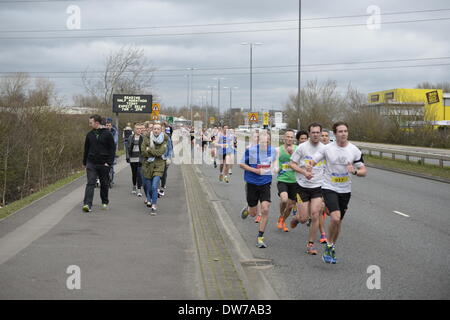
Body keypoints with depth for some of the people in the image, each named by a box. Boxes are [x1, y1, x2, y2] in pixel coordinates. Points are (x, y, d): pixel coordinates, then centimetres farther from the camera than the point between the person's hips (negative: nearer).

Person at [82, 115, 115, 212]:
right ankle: (87, 204, -18)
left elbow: (112, 149, -4)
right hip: (91, 164, 1)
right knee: (90, 183, -10)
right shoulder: (90, 134, 6)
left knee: (104, 184, 11)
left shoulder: (107, 134, -4)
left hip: (104, 164, -1)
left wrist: (109, 162, -11)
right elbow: (86, 149, 14)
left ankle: (105, 202, 28)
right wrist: (85, 163, 12)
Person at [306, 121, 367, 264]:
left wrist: (355, 171, -22)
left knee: (338, 221, 13)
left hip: (345, 190, 3)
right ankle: (329, 247, -3)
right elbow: (312, 161, -5)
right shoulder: (327, 148, -7)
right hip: (329, 188, -3)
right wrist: (308, 166, -29)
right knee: (335, 217, -22)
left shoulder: (355, 150, -3)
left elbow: (364, 171, 0)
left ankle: (332, 248, 34)